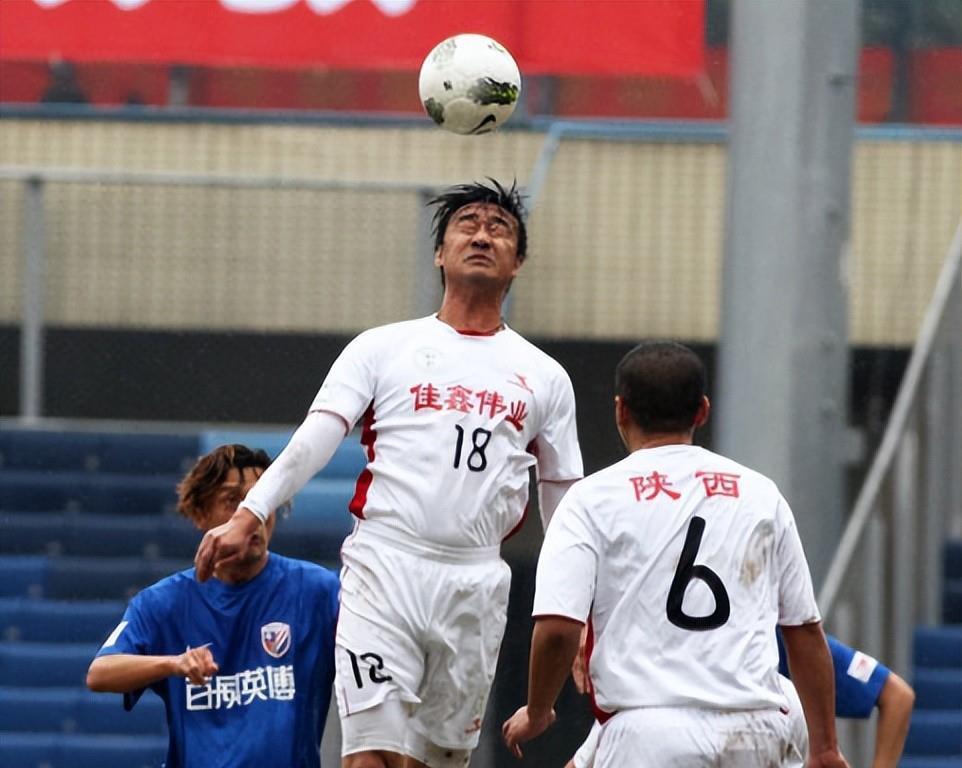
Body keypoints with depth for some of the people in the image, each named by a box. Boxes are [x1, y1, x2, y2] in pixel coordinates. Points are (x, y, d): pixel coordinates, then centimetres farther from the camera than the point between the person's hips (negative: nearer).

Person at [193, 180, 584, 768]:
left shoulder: (545, 378, 13)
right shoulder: (384, 349, 7)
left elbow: (565, 504, 18)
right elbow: (314, 439, -2)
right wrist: (248, 516, -15)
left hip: (477, 586, 3)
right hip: (384, 569, -3)